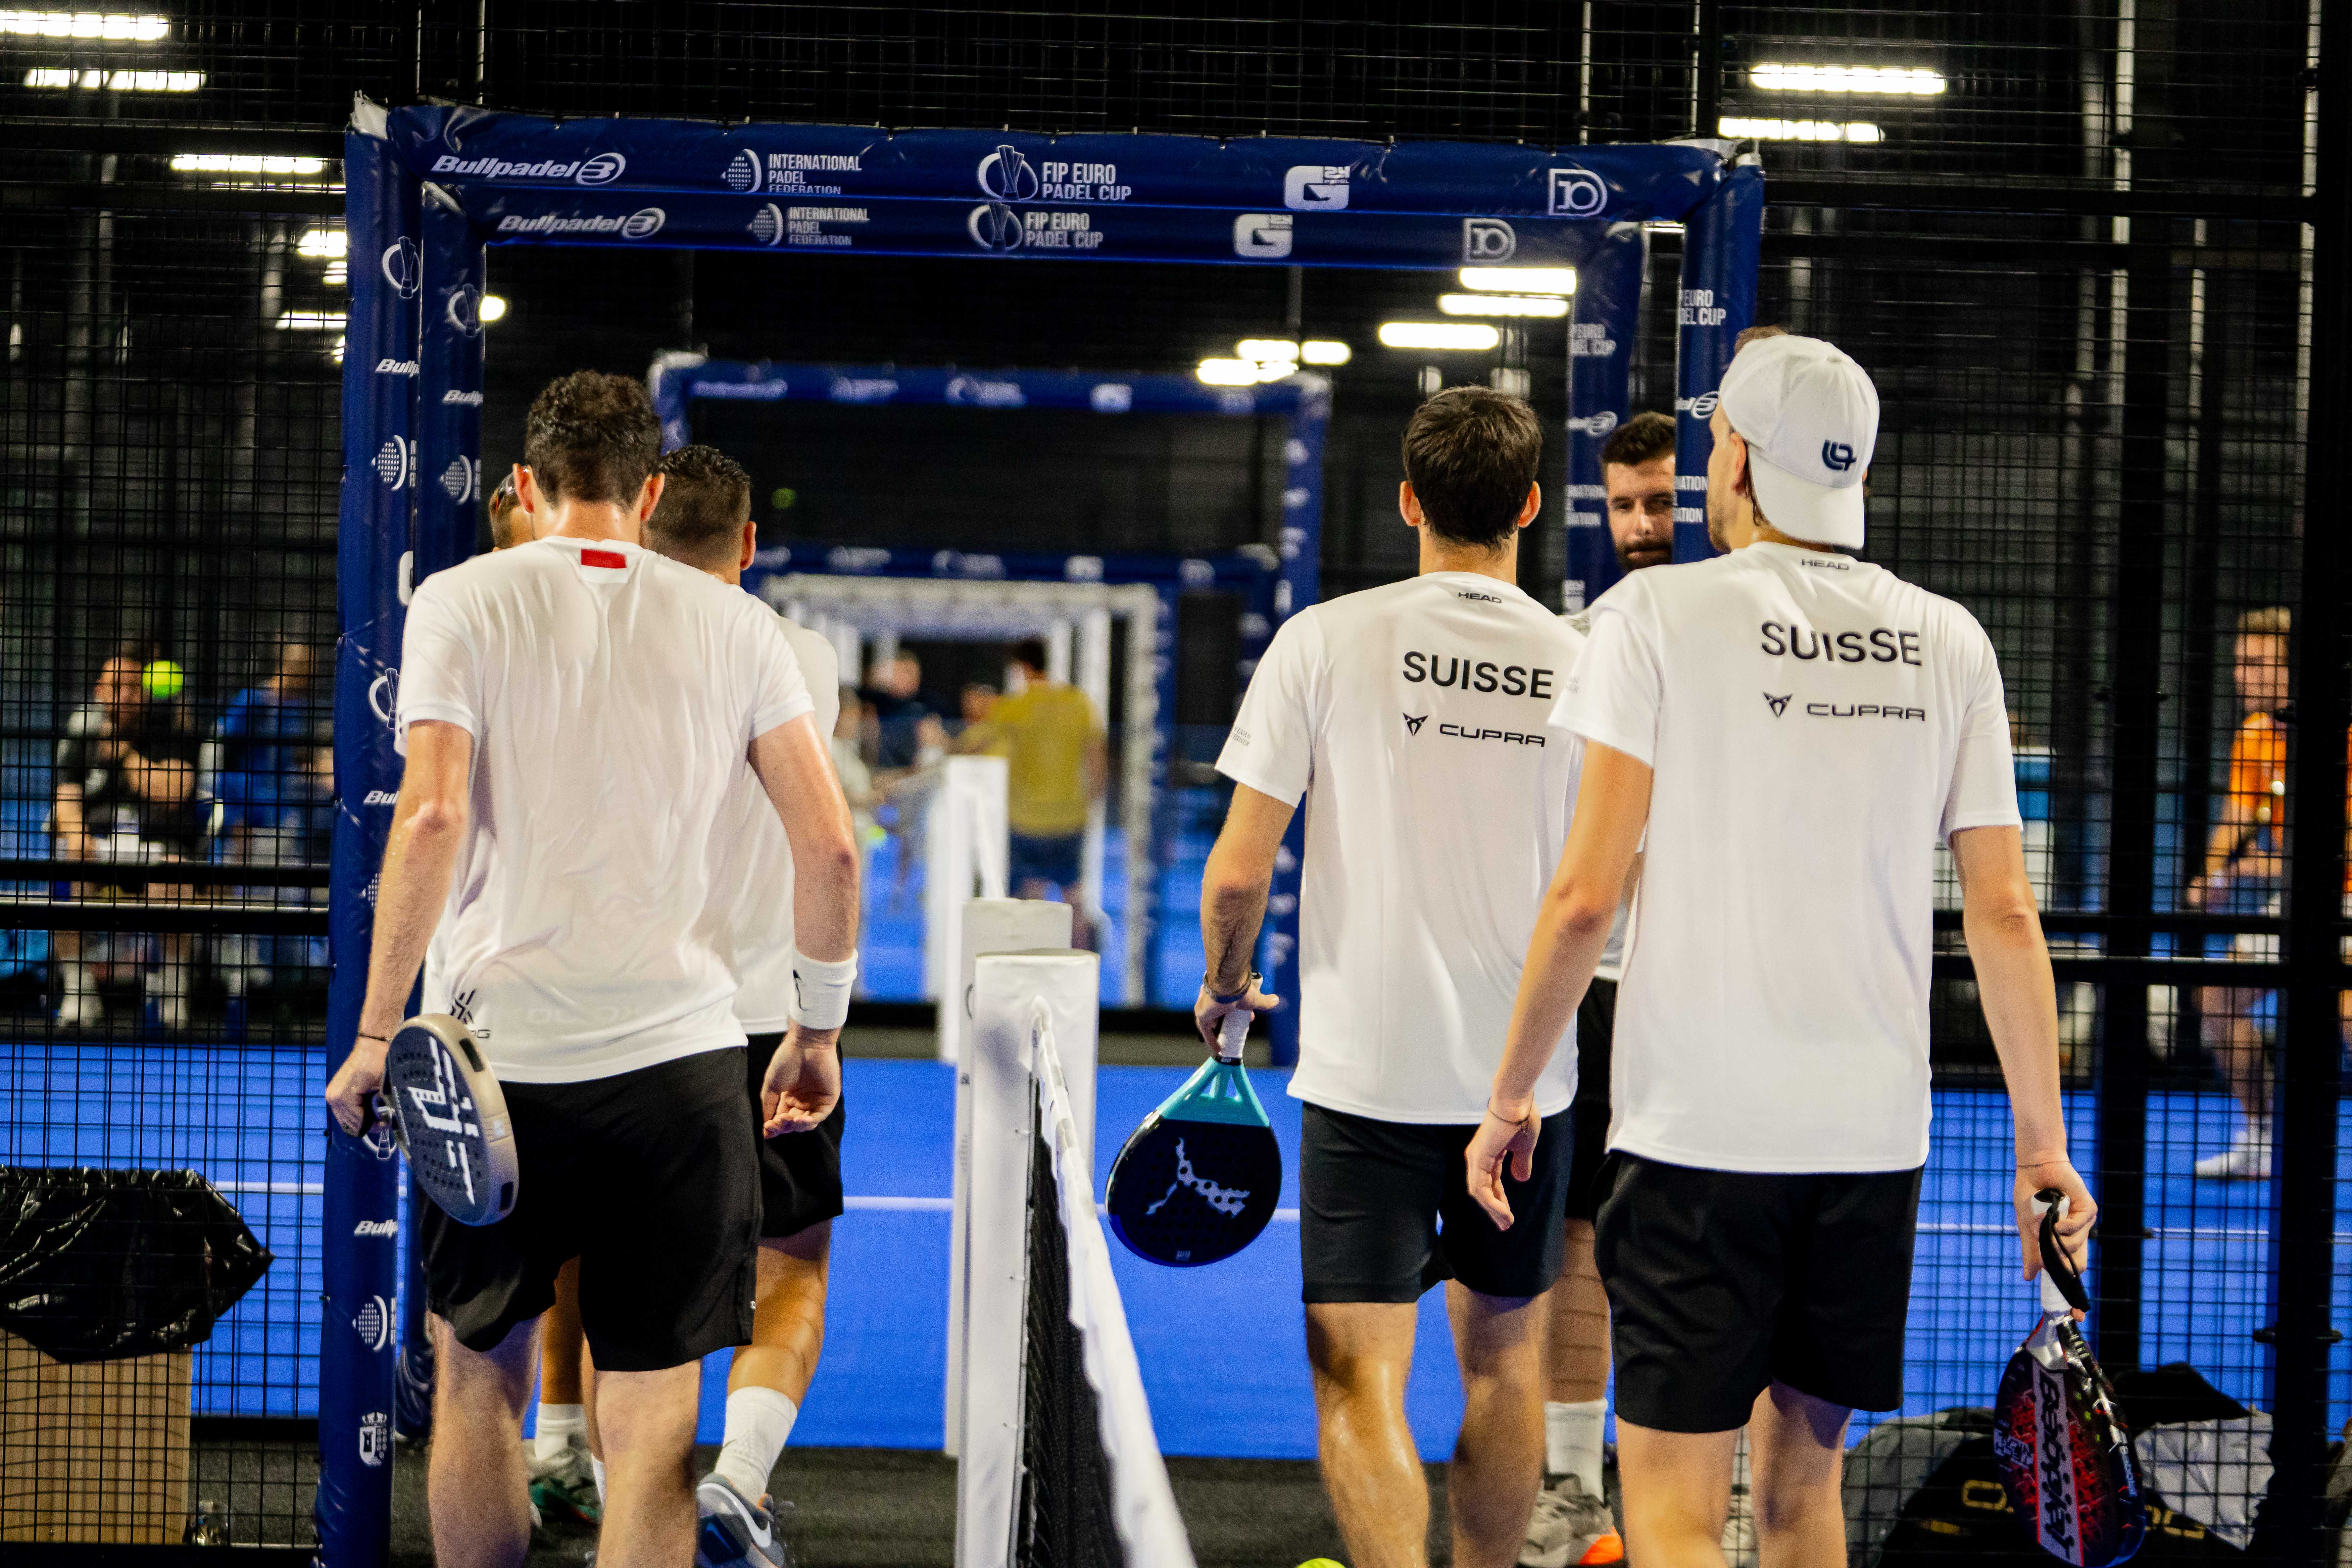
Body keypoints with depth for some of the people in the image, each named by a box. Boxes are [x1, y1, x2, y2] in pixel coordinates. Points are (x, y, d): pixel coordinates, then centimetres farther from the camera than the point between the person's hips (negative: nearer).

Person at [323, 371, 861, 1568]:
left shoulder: (463, 601, 1)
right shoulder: (733, 623, 6)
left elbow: (432, 816, -12)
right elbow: (829, 844, 1)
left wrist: (377, 1033, -8)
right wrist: (820, 1031, 13)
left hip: (496, 1052, 0)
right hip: (679, 1058, 1)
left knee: (478, 1380, 17)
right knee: (652, 1424, 1)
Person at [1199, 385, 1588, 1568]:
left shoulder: (1327, 641, -7)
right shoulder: (1584, 665, -2)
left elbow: (1238, 874, -8)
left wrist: (1224, 988, 11)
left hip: (1366, 1068, -3)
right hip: (1525, 1072, 3)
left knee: (1360, 1380, -3)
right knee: (1503, 1359, 17)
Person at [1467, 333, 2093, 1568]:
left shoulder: (1658, 613, -5)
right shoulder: (1948, 642, 6)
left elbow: (1587, 892, -9)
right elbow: (2004, 911, 5)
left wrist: (1511, 1093, 1)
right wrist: (2042, 1142, 11)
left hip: (1696, 1129, -4)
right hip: (1876, 1130, 4)